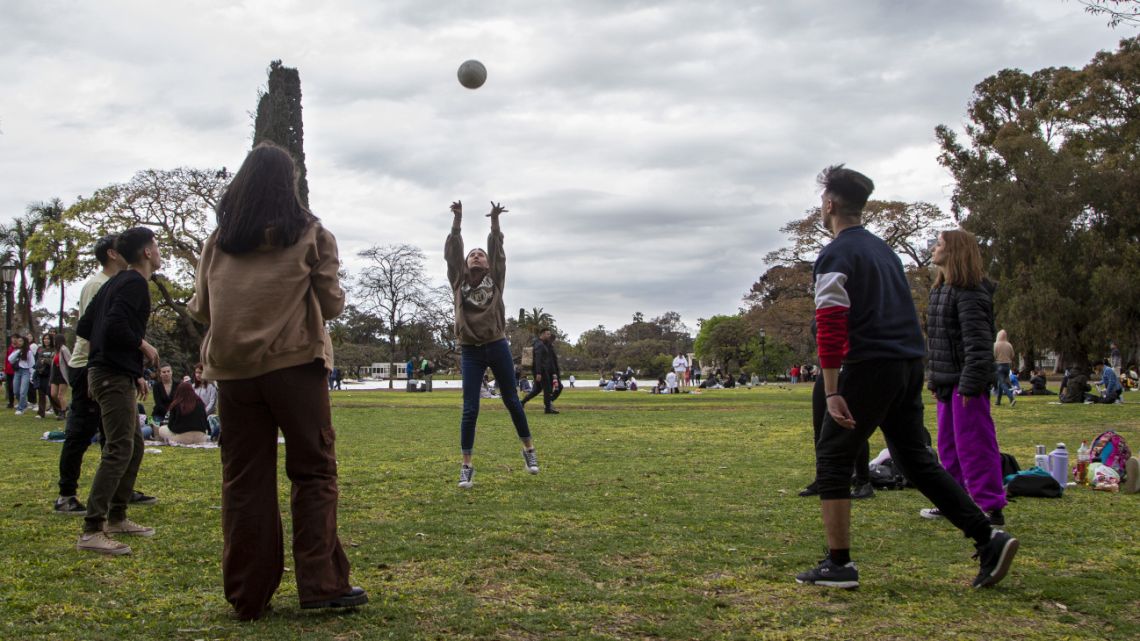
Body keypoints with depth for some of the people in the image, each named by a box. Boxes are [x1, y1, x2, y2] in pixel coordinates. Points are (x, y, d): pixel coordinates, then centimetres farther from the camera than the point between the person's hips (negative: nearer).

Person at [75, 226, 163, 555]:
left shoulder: (116, 282, 18)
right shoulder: (135, 283, -11)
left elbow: (84, 327, 20)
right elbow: (115, 326, -26)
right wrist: (144, 346, -8)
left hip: (112, 373, 11)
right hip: (114, 376, -11)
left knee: (134, 445, 17)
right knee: (119, 450, -13)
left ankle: (117, 518, 23)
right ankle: (92, 531, -15)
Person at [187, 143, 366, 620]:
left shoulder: (218, 240, 9)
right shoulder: (310, 234, 1)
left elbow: (201, 310, 12)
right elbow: (332, 305, 1)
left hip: (233, 369, 3)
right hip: (295, 365, -3)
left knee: (244, 481, 7)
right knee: (313, 472, 5)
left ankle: (248, 595, 10)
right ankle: (320, 583, 1)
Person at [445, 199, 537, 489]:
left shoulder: (496, 281, 5)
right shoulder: (458, 282, 5)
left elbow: (498, 251, -3)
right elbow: (452, 253, -3)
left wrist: (495, 222, -11)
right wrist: (457, 220, -9)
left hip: (498, 347, 0)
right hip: (471, 352, 0)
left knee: (512, 401, 11)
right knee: (470, 409, -3)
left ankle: (529, 449, 28)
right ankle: (466, 466, 2)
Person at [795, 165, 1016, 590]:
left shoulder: (835, 256, -8)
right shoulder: (883, 248, 20)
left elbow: (831, 327, -17)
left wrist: (831, 392, -19)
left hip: (870, 367, -8)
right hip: (911, 364, 8)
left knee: (832, 458, 3)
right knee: (915, 458, 15)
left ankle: (839, 565, 3)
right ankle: (987, 538, 8)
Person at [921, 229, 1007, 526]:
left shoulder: (969, 292, -16)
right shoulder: (940, 289, 15)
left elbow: (977, 342, -20)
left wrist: (970, 384, -22)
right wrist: (933, 379, 18)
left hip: (966, 381, -10)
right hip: (947, 381, 10)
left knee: (973, 444, -6)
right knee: (949, 445, 16)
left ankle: (990, 507, 0)